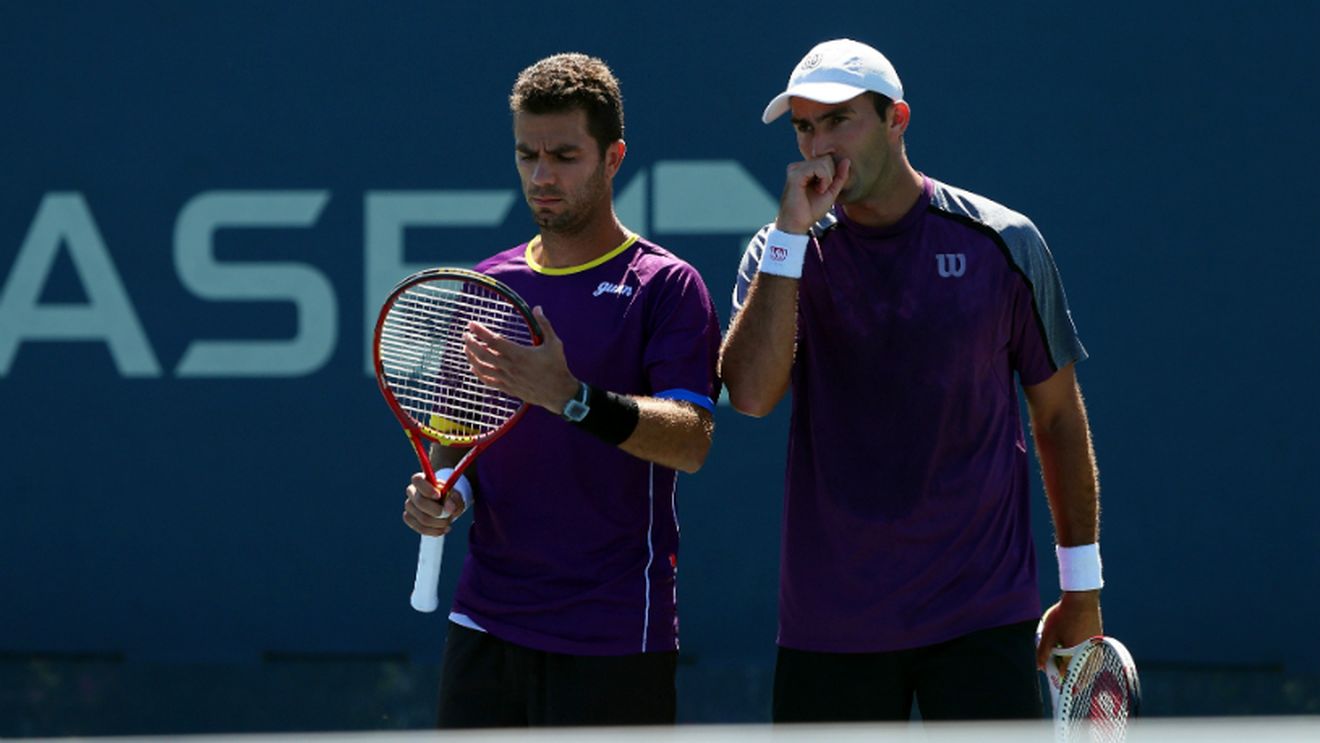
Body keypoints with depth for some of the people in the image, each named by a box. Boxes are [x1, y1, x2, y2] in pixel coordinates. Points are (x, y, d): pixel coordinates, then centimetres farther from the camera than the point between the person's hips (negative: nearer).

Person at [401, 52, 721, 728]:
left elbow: (691, 441, -16)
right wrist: (442, 487, -1)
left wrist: (573, 398, -30)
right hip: (486, 618, 5)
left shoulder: (664, 286, -4)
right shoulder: (489, 285, 13)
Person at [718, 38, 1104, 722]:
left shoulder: (1003, 243, 1)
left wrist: (1081, 589, 9)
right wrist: (793, 230, -17)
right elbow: (750, 392, -16)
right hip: (828, 628, 2)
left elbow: (1058, 415, 9)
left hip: (981, 618, -1)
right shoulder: (785, 252, 2)